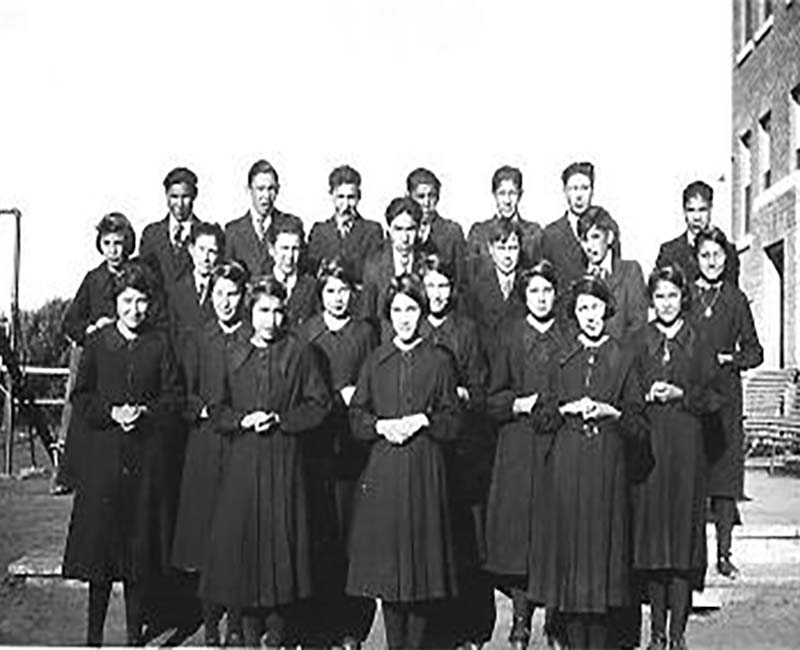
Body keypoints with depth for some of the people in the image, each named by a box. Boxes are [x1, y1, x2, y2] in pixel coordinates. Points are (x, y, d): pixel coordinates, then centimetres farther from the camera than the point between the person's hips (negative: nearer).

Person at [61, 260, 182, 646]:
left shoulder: (159, 345, 5)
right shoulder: (97, 342, 5)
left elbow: (173, 398, 4)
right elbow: (80, 397, 5)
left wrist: (144, 412, -11)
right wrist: (111, 413, -11)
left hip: (147, 457, 0)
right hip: (104, 455, 0)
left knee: (140, 542, 4)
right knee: (100, 542, 1)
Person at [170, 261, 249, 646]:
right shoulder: (197, 339, 13)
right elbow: (185, 395, 8)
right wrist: (206, 410, -10)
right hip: (205, 444, 2)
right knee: (205, 525, 1)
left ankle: (237, 623, 8)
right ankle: (210, 621, 12)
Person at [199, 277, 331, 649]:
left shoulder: (298, 353, 2)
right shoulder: (234, 356, 10)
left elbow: (319, 405, 1)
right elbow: (216, 410, 10)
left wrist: (280, 419, -9)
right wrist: (243, 420, -8)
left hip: (283, 460, -2)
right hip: (241, 460, 2)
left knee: (280, 535, -2)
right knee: (239, 536, 1)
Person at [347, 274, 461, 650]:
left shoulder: (438, 361, 4)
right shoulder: (376, 360, 9)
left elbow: (452, 422, 5)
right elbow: (356, 417, 10)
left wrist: (423, 420, -12)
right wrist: (381, 425, -8)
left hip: (424, 469, -1)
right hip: (382, 469, 1)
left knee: (422, 554, -1)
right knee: (385, 557, 2)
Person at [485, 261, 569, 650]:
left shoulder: (569, 338, 8)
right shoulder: (510, 336, 7)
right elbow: (493, 397, 6)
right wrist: (521, 403, -11)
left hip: (559, 442, 0)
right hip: (518, 445, 0)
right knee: (517, 524, -2)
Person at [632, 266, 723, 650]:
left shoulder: (698, 344, 7)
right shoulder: (638, 343, 8)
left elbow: (713, 398, 4)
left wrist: (680, 395, -10)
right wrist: (647, 396, -11)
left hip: (686, 448, 0)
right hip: (647, 443, 1)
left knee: (684, 529, -2)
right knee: (651, 529, 1)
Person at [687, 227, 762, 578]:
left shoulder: (736, 299, 10)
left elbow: (754, 351, 12)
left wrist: (729, 359, -5)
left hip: (724, 394, 1)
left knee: (725, 474, -1)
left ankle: (724, 553, 7)